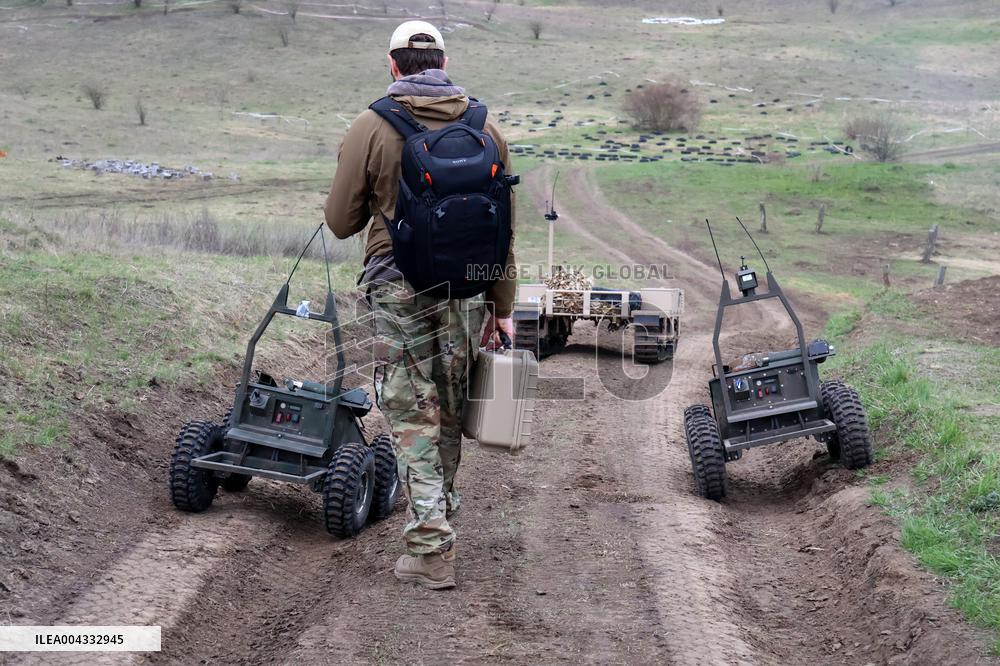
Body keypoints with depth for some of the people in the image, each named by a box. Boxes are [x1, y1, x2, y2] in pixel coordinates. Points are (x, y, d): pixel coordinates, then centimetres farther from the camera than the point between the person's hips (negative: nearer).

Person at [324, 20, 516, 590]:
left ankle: (432, 551, -1)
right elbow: (502, 227, 5)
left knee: (413, 416, 2)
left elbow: (341, 222, -2)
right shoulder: (485, 127, 3)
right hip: (468, 289, 3)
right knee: (451, 412, 18)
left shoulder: (371, 127, -6)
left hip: (400, 290, -3)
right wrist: (503, 306, 11)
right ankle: (443, 516, 32)